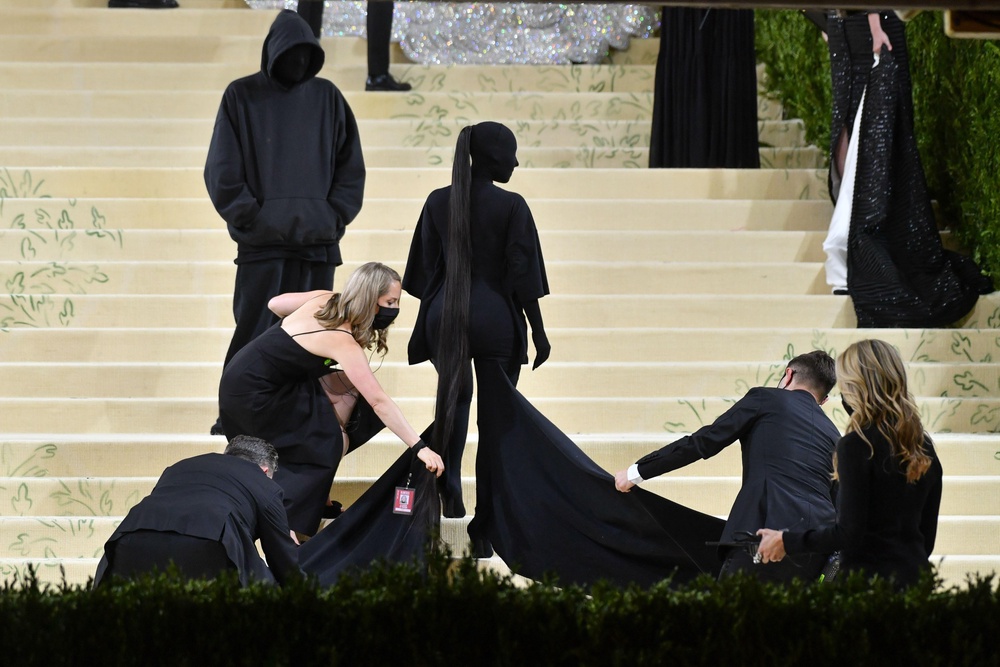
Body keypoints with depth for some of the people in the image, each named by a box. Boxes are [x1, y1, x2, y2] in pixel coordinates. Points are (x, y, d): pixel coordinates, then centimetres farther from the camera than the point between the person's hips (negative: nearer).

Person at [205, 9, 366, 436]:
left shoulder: (328, 99, 8)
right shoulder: (241, 97, 0)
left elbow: (351, 165, 11)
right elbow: (221, 170, -1)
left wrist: (334, 217, -1)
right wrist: (251, 218, -9)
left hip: (317, 241, 2)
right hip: (261, 242, -2)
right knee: (255, 334, -4)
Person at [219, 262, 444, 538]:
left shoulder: (325, 298, -3)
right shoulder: (342, 342, -25)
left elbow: (275, 303, 12)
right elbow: (378, 402, -30)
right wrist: (419, 447, -32)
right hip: (251, 397, -9)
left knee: (348, 390, 7)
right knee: (332, 443, -10)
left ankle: (318, 495, 9)